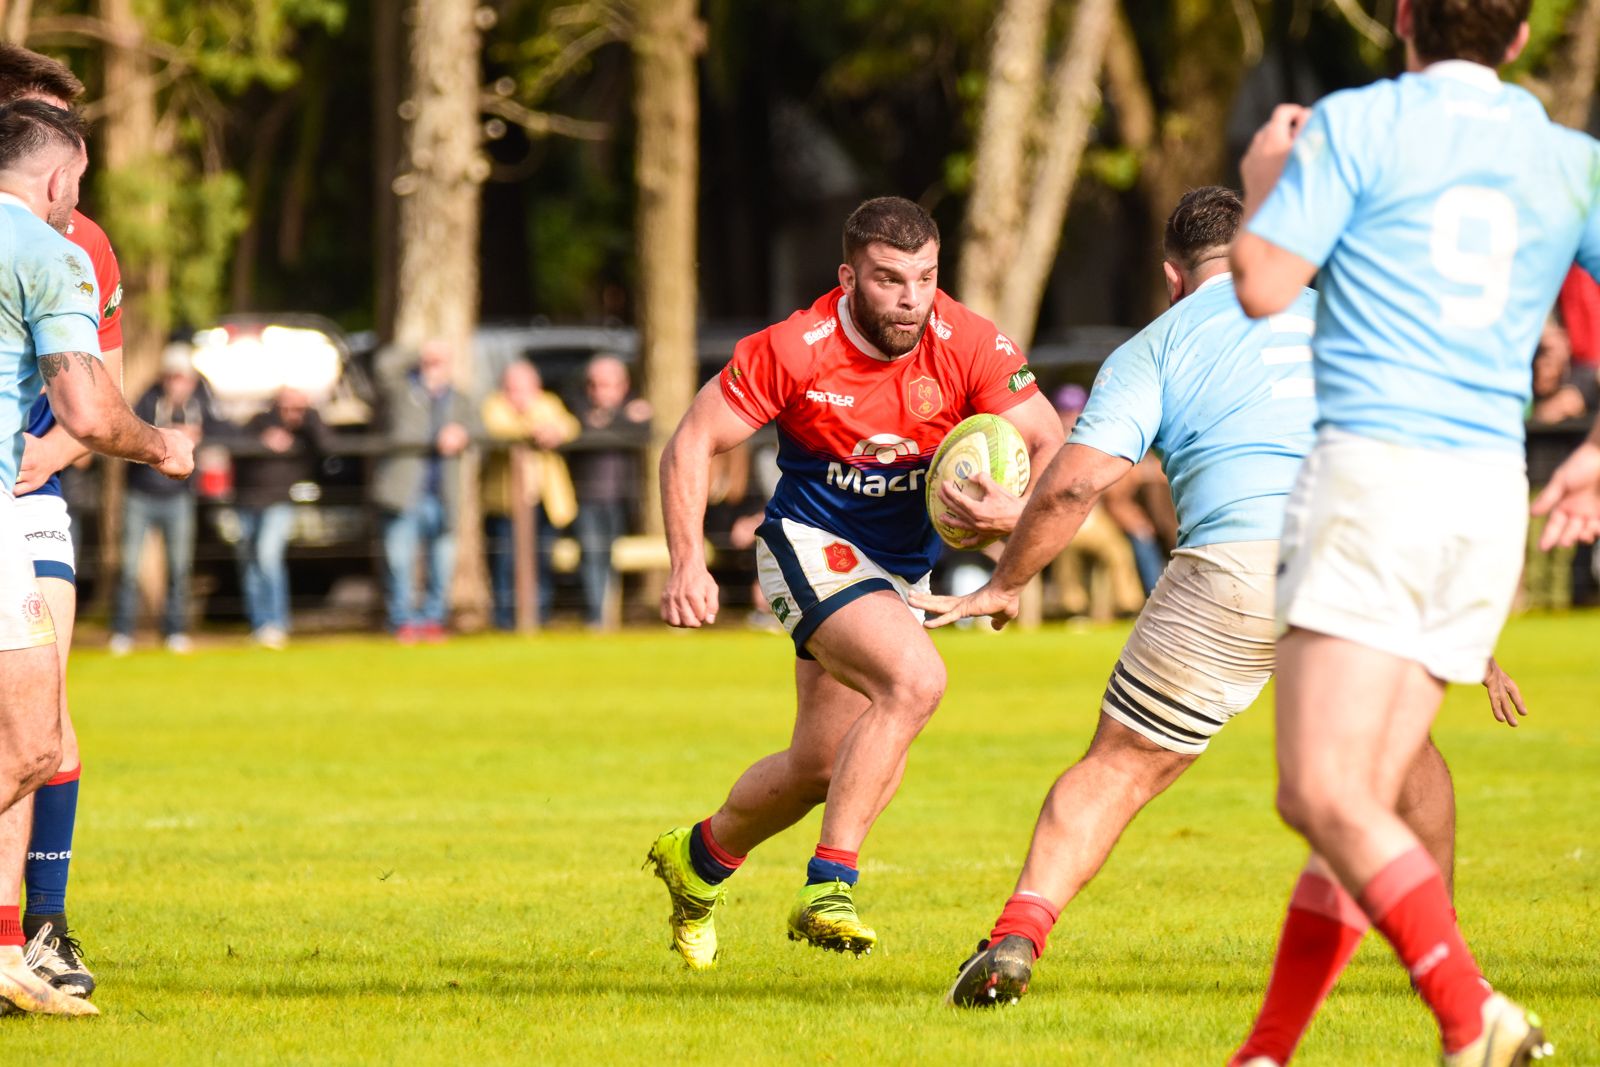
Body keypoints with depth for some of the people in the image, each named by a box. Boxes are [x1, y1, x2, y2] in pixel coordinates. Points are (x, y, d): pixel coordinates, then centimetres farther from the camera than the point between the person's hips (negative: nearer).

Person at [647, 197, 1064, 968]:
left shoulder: (972, 348, -15)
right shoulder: (794, 352, -20)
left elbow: (1051, 445, -15)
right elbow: (693, 442, -11)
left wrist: (1015, 511, -37)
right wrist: (687, 564, -22)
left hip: (902, 570, 5)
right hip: (812, 548, -5)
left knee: (822, 764, 14)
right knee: (915, 679, -31)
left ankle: (700, 860, 43)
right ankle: (829, 888, -27)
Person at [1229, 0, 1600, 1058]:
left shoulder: (1356, 125, -2)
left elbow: (1262, 286, -6)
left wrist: (1263, 183, 14)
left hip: (1374, 466, -6)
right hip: (1492, 494, 6)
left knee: (1325, 797, -12)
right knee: (1361, 807, 10)